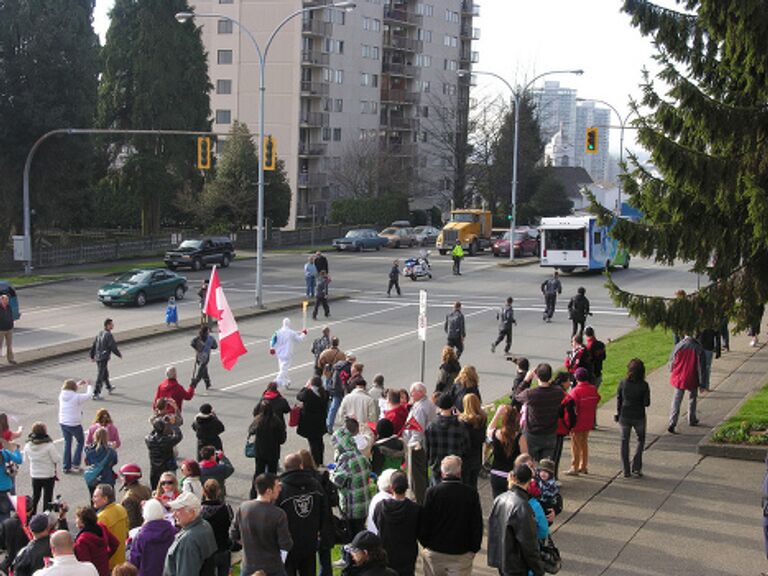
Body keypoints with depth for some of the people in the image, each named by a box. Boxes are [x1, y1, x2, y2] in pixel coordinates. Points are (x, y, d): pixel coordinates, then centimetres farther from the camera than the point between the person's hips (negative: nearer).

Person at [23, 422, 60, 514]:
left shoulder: (27, 445, -8)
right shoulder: (49, 445, -24)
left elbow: (27, 459, 7)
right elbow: (57, 459, -17)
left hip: (34, 476, 4)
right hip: (48, 475, -4)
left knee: (35, 496, 21)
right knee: (47, 497, 8)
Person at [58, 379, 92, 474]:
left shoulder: (61, 395, -3)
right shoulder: (77, 397, -19)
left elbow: (69, 391, 19)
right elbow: (88, 395, -5)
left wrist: (79, 384, 20)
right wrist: (89, 385, 13)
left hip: (63, 423, 5)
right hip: (74, 424, -5)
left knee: (67, 444, 17)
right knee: (80, 442, 17)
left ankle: (67, 467, 19)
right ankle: (75, 464, 12)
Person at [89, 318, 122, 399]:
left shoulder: (100, 334, 5)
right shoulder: (109, 335, -19)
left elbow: (93, 345, 10)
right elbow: (113, 347, -17)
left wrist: (92, 356, 19)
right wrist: (119, 355, -1)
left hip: (98, 357, 8)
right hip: (104, 358, -8)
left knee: (105, 373, 26)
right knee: (100, 377, -2)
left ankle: (109, 387, 45)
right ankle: (96, 394, 1)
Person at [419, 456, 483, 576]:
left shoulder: (432, 492, -12)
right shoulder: (471, 494, -10)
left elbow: (424, 522, -7)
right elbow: (477, 525, -4)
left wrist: (425, 543, 10)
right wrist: (474, 548, 9)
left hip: (434, 552, 0)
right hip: (461, 553, 0)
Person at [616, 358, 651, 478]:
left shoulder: (623, 383, -8)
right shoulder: (644, 385, -13)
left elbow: (618, 399, 0)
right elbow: (647, 403, -12)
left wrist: (618, 413, 13)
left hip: (624, 416, 1)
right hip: (639, 417, -1)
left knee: (624, 441, 12)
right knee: (640, 439, 19)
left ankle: (626, 470, 12)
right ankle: (636, 467, 10)